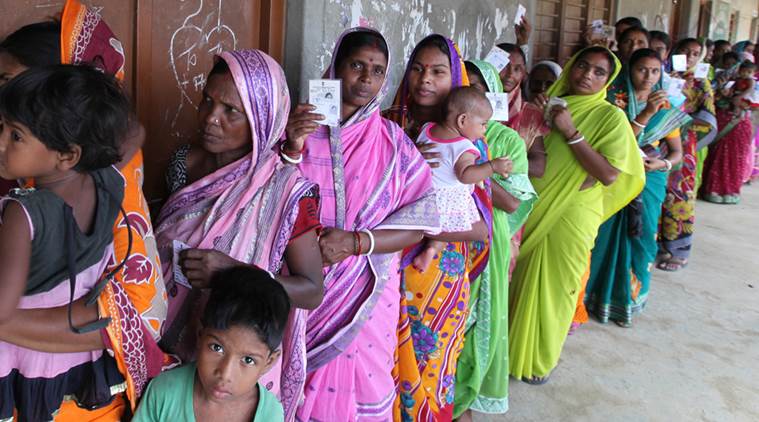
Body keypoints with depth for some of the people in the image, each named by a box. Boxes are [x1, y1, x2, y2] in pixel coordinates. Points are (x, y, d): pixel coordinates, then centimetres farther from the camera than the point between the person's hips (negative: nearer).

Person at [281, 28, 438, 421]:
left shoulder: (393, 141, -1)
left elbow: (420, 222, -5)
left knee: (355, 388, 10)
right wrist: (292, 151, -20)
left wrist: (355, 242, -19)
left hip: (366, 295, 0)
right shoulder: (300, 127, -2)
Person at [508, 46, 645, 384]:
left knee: (553, 287, 7)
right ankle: (515, 346, 33)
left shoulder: (610, 117, -6)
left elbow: (609, 174, -17)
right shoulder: (550, 106, 8)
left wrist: (571, 133, -19)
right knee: (520, 280, 12)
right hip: (531, 209, 4)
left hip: (570, 216, -4)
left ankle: (541, 358, 29)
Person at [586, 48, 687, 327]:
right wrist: (646, 113, -25)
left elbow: (677, 152, 9)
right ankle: (599, 293, 17)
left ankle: (628, 298, 22)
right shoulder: (616, 100, -4)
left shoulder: (665, 108, 7)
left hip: (650, 182, 3)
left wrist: (662, 164, -12)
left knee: (639, 237, 5)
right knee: (606, 236, -1)